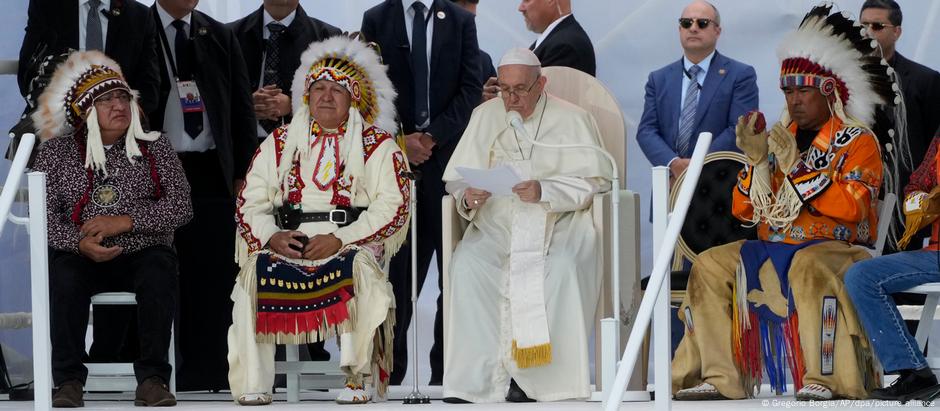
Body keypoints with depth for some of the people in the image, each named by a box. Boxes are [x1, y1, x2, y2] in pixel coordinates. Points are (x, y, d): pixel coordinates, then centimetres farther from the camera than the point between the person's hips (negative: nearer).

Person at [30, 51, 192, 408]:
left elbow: (180, 207, -2)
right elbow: (42, 216, -1)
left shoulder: (154, 147, 9)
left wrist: (123, 222, -14)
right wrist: (80, 243, -21)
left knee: (159, 272, -34)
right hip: (81, 256, 0)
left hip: (142, 252, 0)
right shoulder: (56, 151, 8)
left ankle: (151, 378, -28)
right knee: (63, 275, -34)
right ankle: (69, 380, -27)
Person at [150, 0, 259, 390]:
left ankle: (209, 372, 3)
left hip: (212, 171, 3)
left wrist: (243, 173, 5)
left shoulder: (220, 36, 12)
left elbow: (242, 109, 12)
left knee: (215, 274, 0)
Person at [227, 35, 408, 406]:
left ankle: (357, 378, -34)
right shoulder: (280, 143, 19)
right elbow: (251, 201, 12)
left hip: (353, 243, -2)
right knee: (255, 269, -29)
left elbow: (392, 206, -2)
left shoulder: (377, 146, 10)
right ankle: (252, 383, -29)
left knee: (360, 266, -36)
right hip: (287, 243, 2)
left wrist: (340, 240, -14)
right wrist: (272, 236, -10)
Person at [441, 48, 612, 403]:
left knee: (563, 267, -35)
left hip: (559, 222, -2)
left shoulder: (571, 119, 3)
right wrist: (468, 197, -15)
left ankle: (539, 375, -26)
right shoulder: (486, 116, 13)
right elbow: (458, 177, 10)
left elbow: (594, 180, -4)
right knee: (466, 264, -29)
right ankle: (476, 376, -28)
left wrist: (544, 192, -20)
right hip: (496, 223, 2)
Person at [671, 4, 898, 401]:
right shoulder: (778, 138, 17)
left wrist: (796, 167, -18)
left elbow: (852, 206, -17)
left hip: (834, 247, -6)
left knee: (809, 267, -39)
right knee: (710, 266, -14)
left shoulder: (857, 141, 0)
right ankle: (718, 377, -19)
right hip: (771, 248, 6)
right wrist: (756, 160, -5)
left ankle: (824, 379, -36)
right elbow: (743, 210, 11)